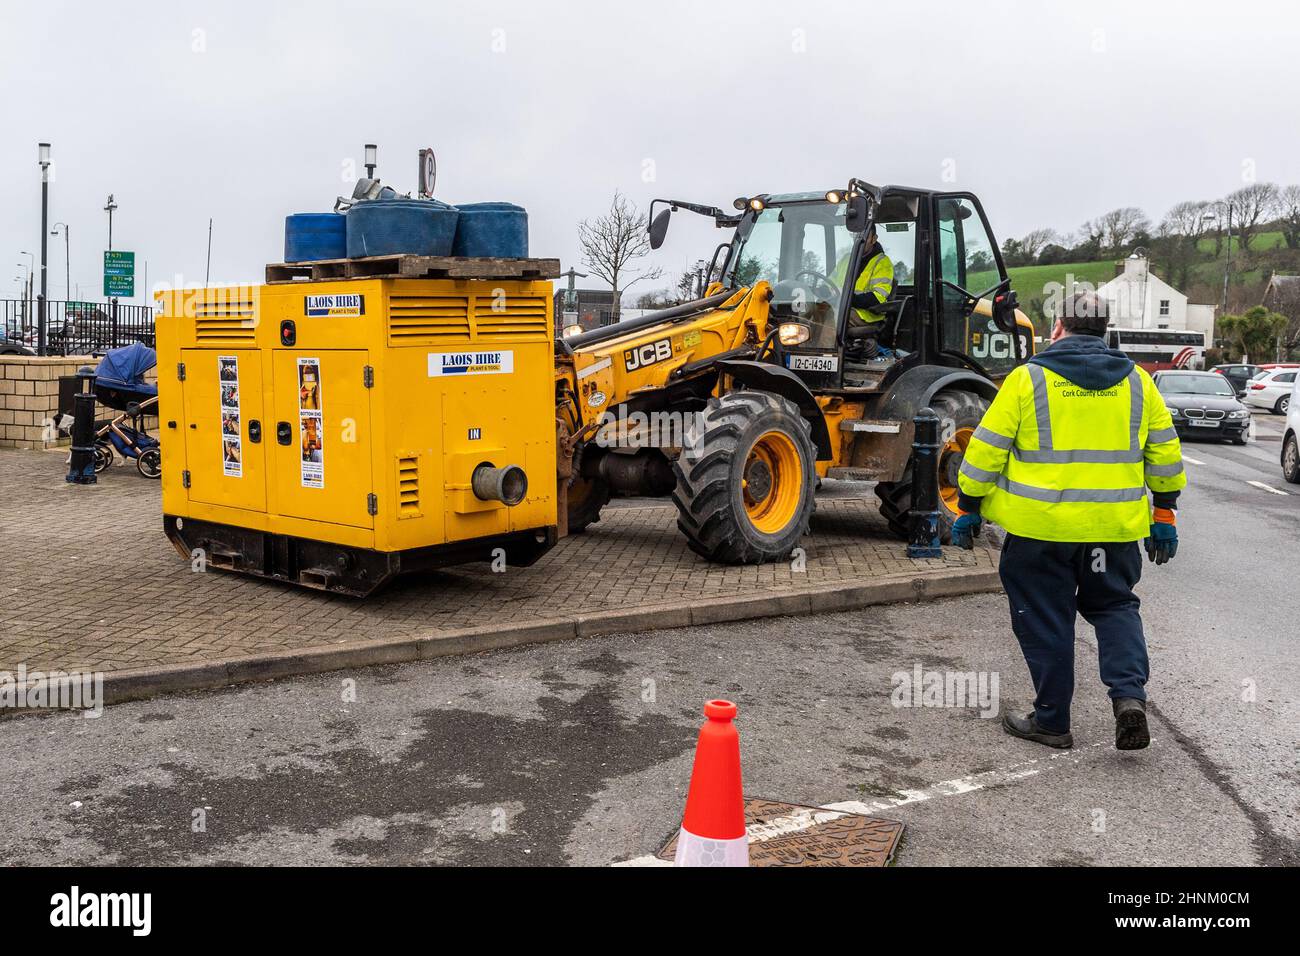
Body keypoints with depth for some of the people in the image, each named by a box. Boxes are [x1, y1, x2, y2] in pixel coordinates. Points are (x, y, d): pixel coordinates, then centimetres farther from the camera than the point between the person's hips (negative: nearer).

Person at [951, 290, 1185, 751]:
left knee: (1046, 621, 8)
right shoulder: (1137, 382, 7)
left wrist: (968, 509, 6)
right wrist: (1164, 514, 21)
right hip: (1115, 525, 3)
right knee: (1115, 606, 20)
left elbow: (986, 450, -4)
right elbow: (1165, 453, 11)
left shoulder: (1028, 379, -5)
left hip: (1041, 527, -3)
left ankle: (1051, 721, 15)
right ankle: (1129, 694, 1)